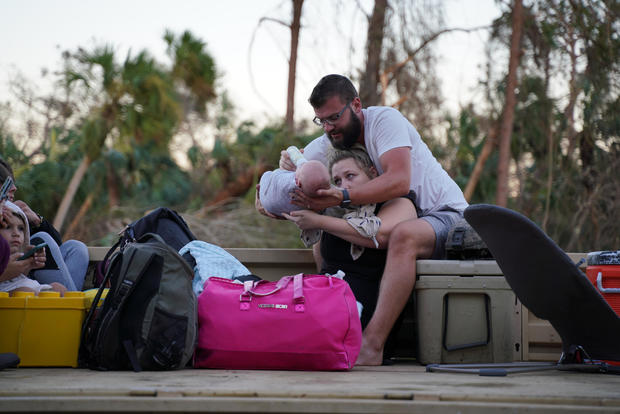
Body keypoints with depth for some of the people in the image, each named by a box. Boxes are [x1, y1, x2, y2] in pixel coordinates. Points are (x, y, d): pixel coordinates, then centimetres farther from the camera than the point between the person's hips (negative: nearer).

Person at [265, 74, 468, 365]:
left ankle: (371, 346, -45)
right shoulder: (328, 144, 3)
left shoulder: (385, 120, -18)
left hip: (444, 214, -8)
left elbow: (399, 182, -33)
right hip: (396, 220, 8)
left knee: (403, 235, -40)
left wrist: (342, 197, -42)